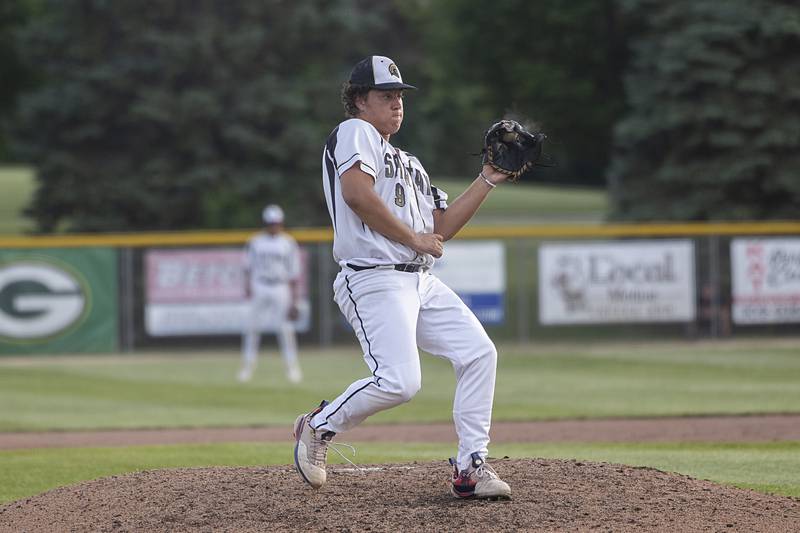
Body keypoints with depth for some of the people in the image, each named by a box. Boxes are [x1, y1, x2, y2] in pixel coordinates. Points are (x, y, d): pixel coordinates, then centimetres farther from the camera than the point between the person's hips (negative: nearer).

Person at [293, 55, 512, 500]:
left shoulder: (408, 163, 28)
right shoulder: (354, 133, 0)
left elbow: (442, 227, 23)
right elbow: (356, 193, -18)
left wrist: (488, 180, 19)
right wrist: (413, 239, -13)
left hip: (421, 282, 9)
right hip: (375, 280, -9)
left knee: (479, 353, -4)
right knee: (399, 380, -23)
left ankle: (471, 467, 0)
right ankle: (318, 426, 1)